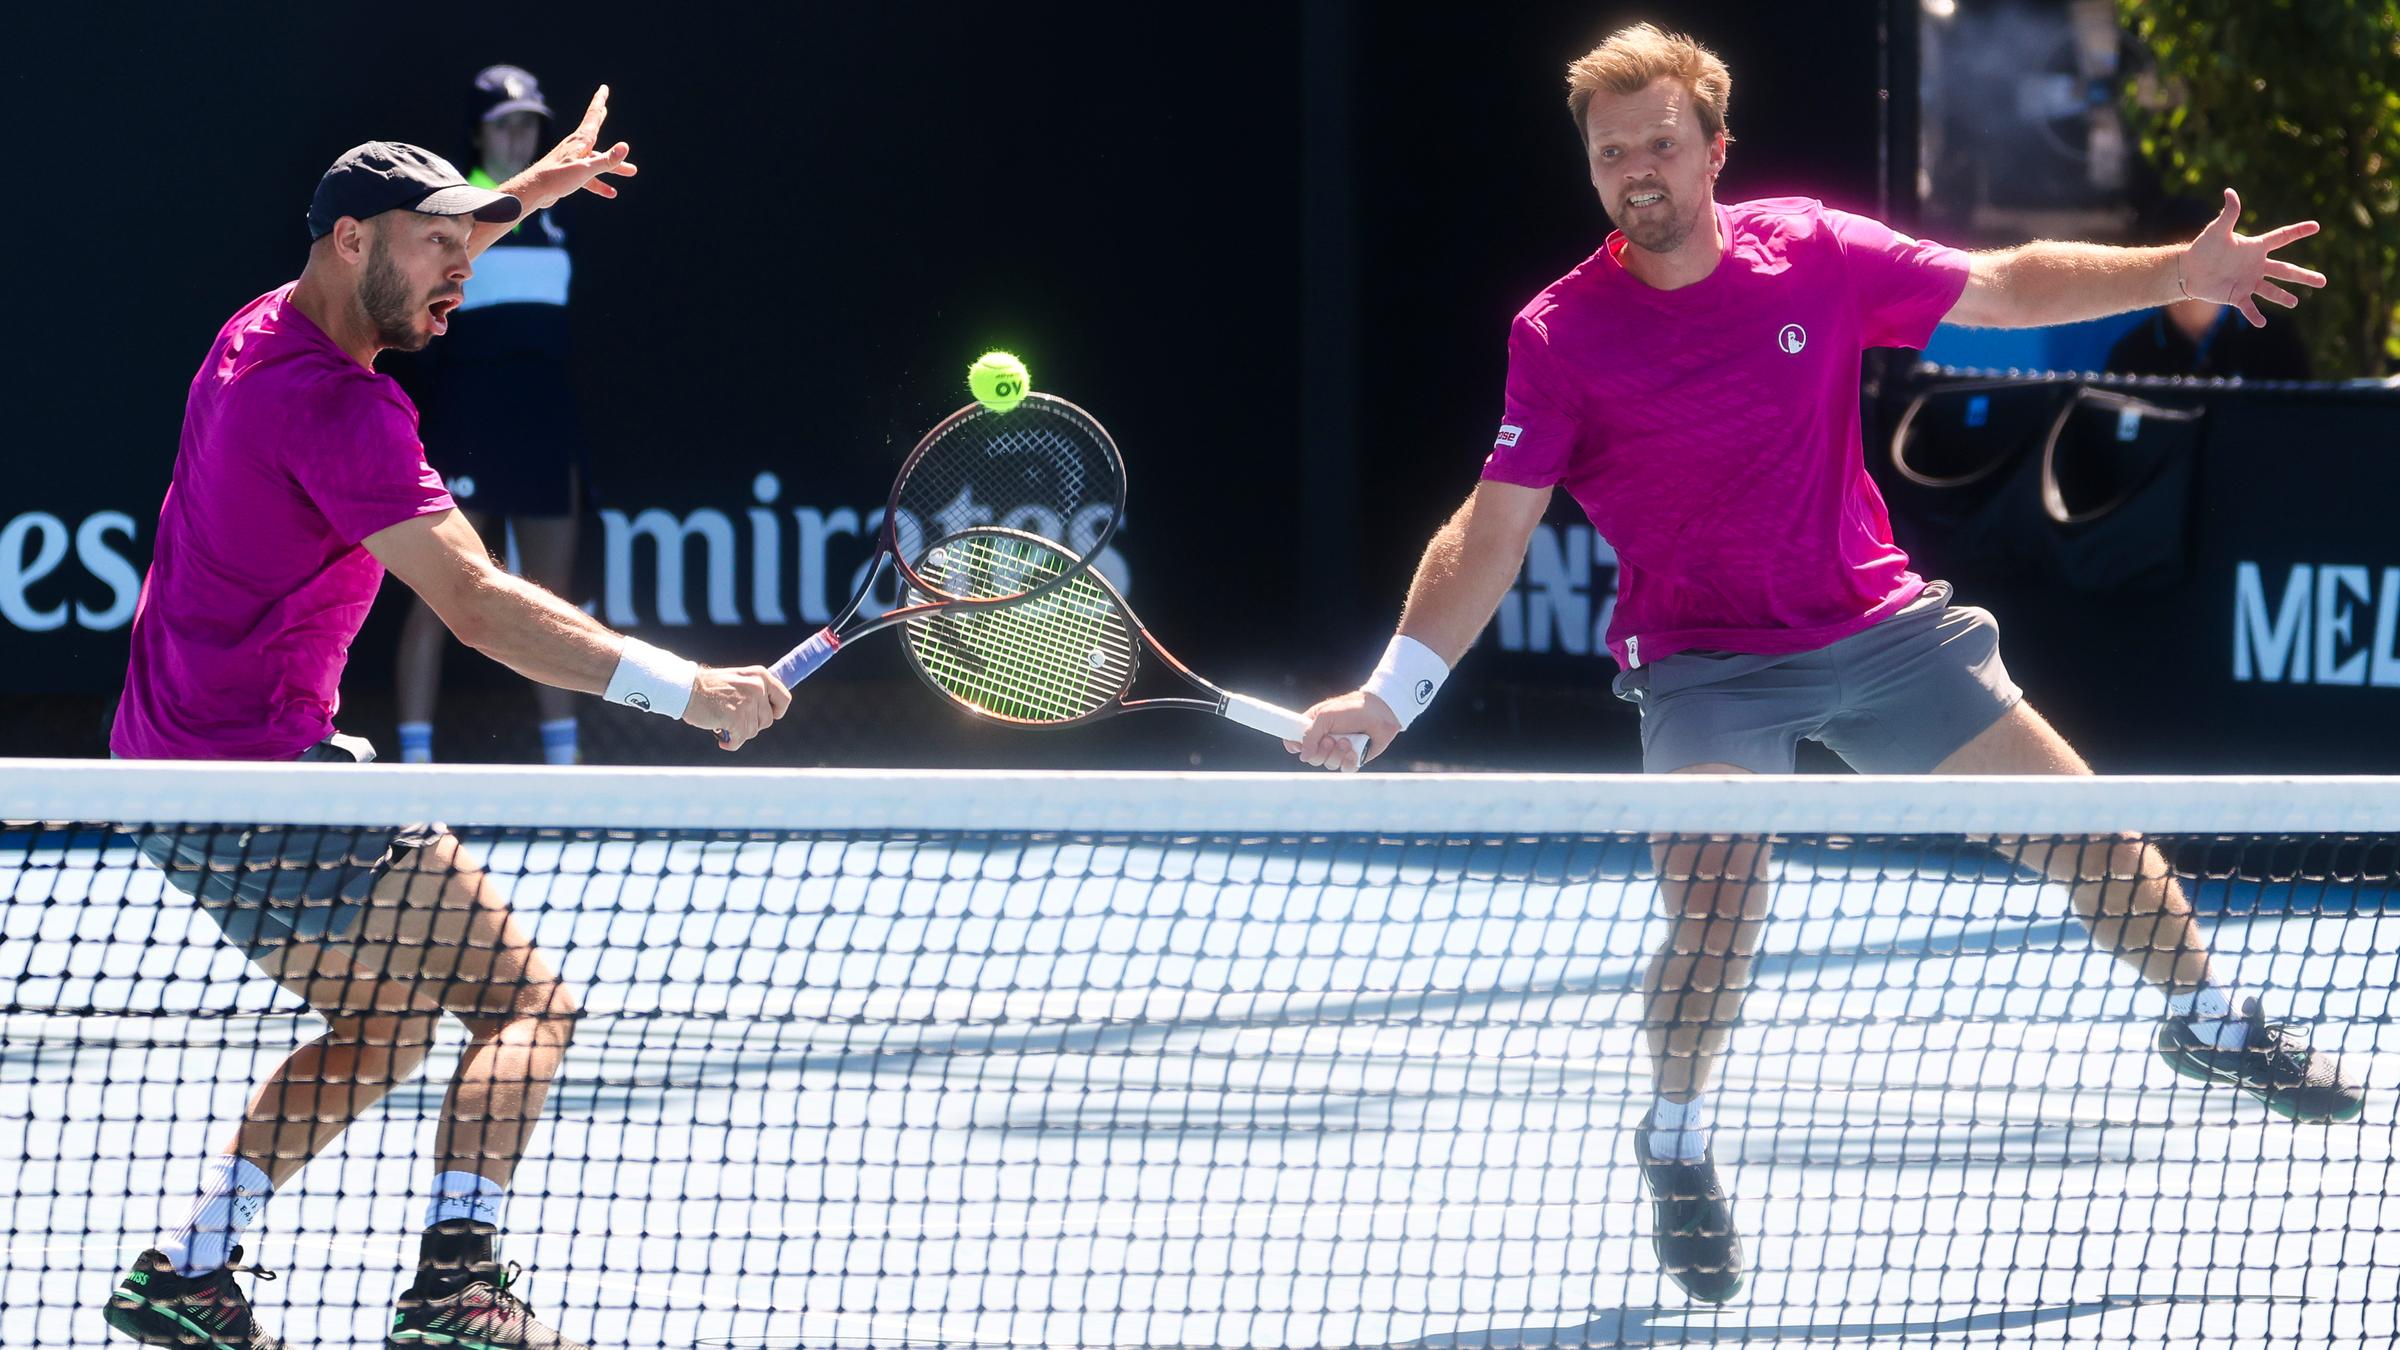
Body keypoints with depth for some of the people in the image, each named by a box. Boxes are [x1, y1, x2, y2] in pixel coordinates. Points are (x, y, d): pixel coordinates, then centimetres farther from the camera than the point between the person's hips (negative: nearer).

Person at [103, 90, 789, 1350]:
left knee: (383, 1021, 23)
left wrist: (523, 195, 33)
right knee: (525, 1001, -7)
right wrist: (685, 690, -31)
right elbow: (477, 606, -28)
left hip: (171, 771, 10)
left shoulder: (260, 337, 10)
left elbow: (399, 270, 37)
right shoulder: (337, 407, -20)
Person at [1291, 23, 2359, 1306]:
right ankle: (1675, 1142, 5)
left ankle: (2206, 1015, 33)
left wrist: (2178, 273, -3)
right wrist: (1390, 692, -19)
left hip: (1875, 622, 3)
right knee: (1714, 912, -23)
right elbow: (1489, 536, -10)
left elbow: (2004, 286, 6)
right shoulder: (1559, 335, -12)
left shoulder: (1815, 253, -6)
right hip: (1702, 661, -3)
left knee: (2078, 825, 6)